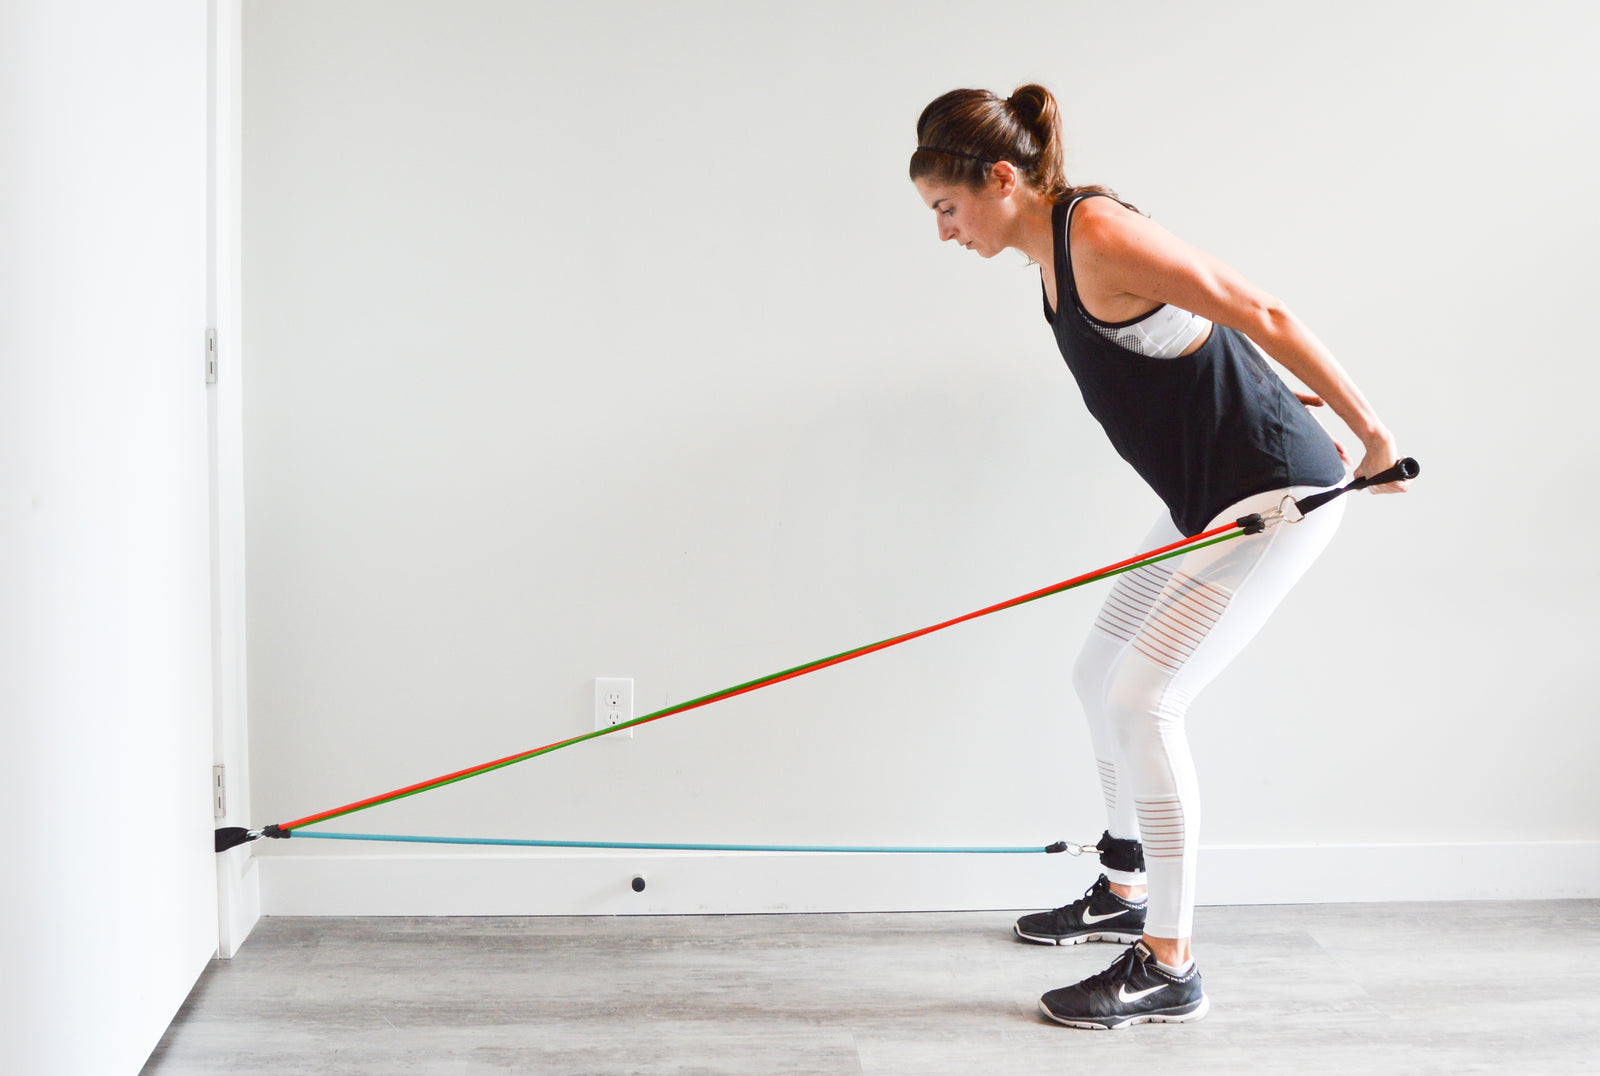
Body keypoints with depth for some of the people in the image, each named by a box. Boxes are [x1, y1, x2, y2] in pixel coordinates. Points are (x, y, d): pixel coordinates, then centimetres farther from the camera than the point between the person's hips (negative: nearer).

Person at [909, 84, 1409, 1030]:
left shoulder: (1099, 235, -22)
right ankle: (1125, 893, 34)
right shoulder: (1054, 250, 8)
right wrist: (1277, 391, 15)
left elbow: (1262, 316, -21)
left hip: (1273, 490, -10)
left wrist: (1372, 433, -16)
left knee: (1143, 698, -14)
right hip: (1206, 500, 10)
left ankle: (1168, 969, -4)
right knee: (1101, 676, 16)